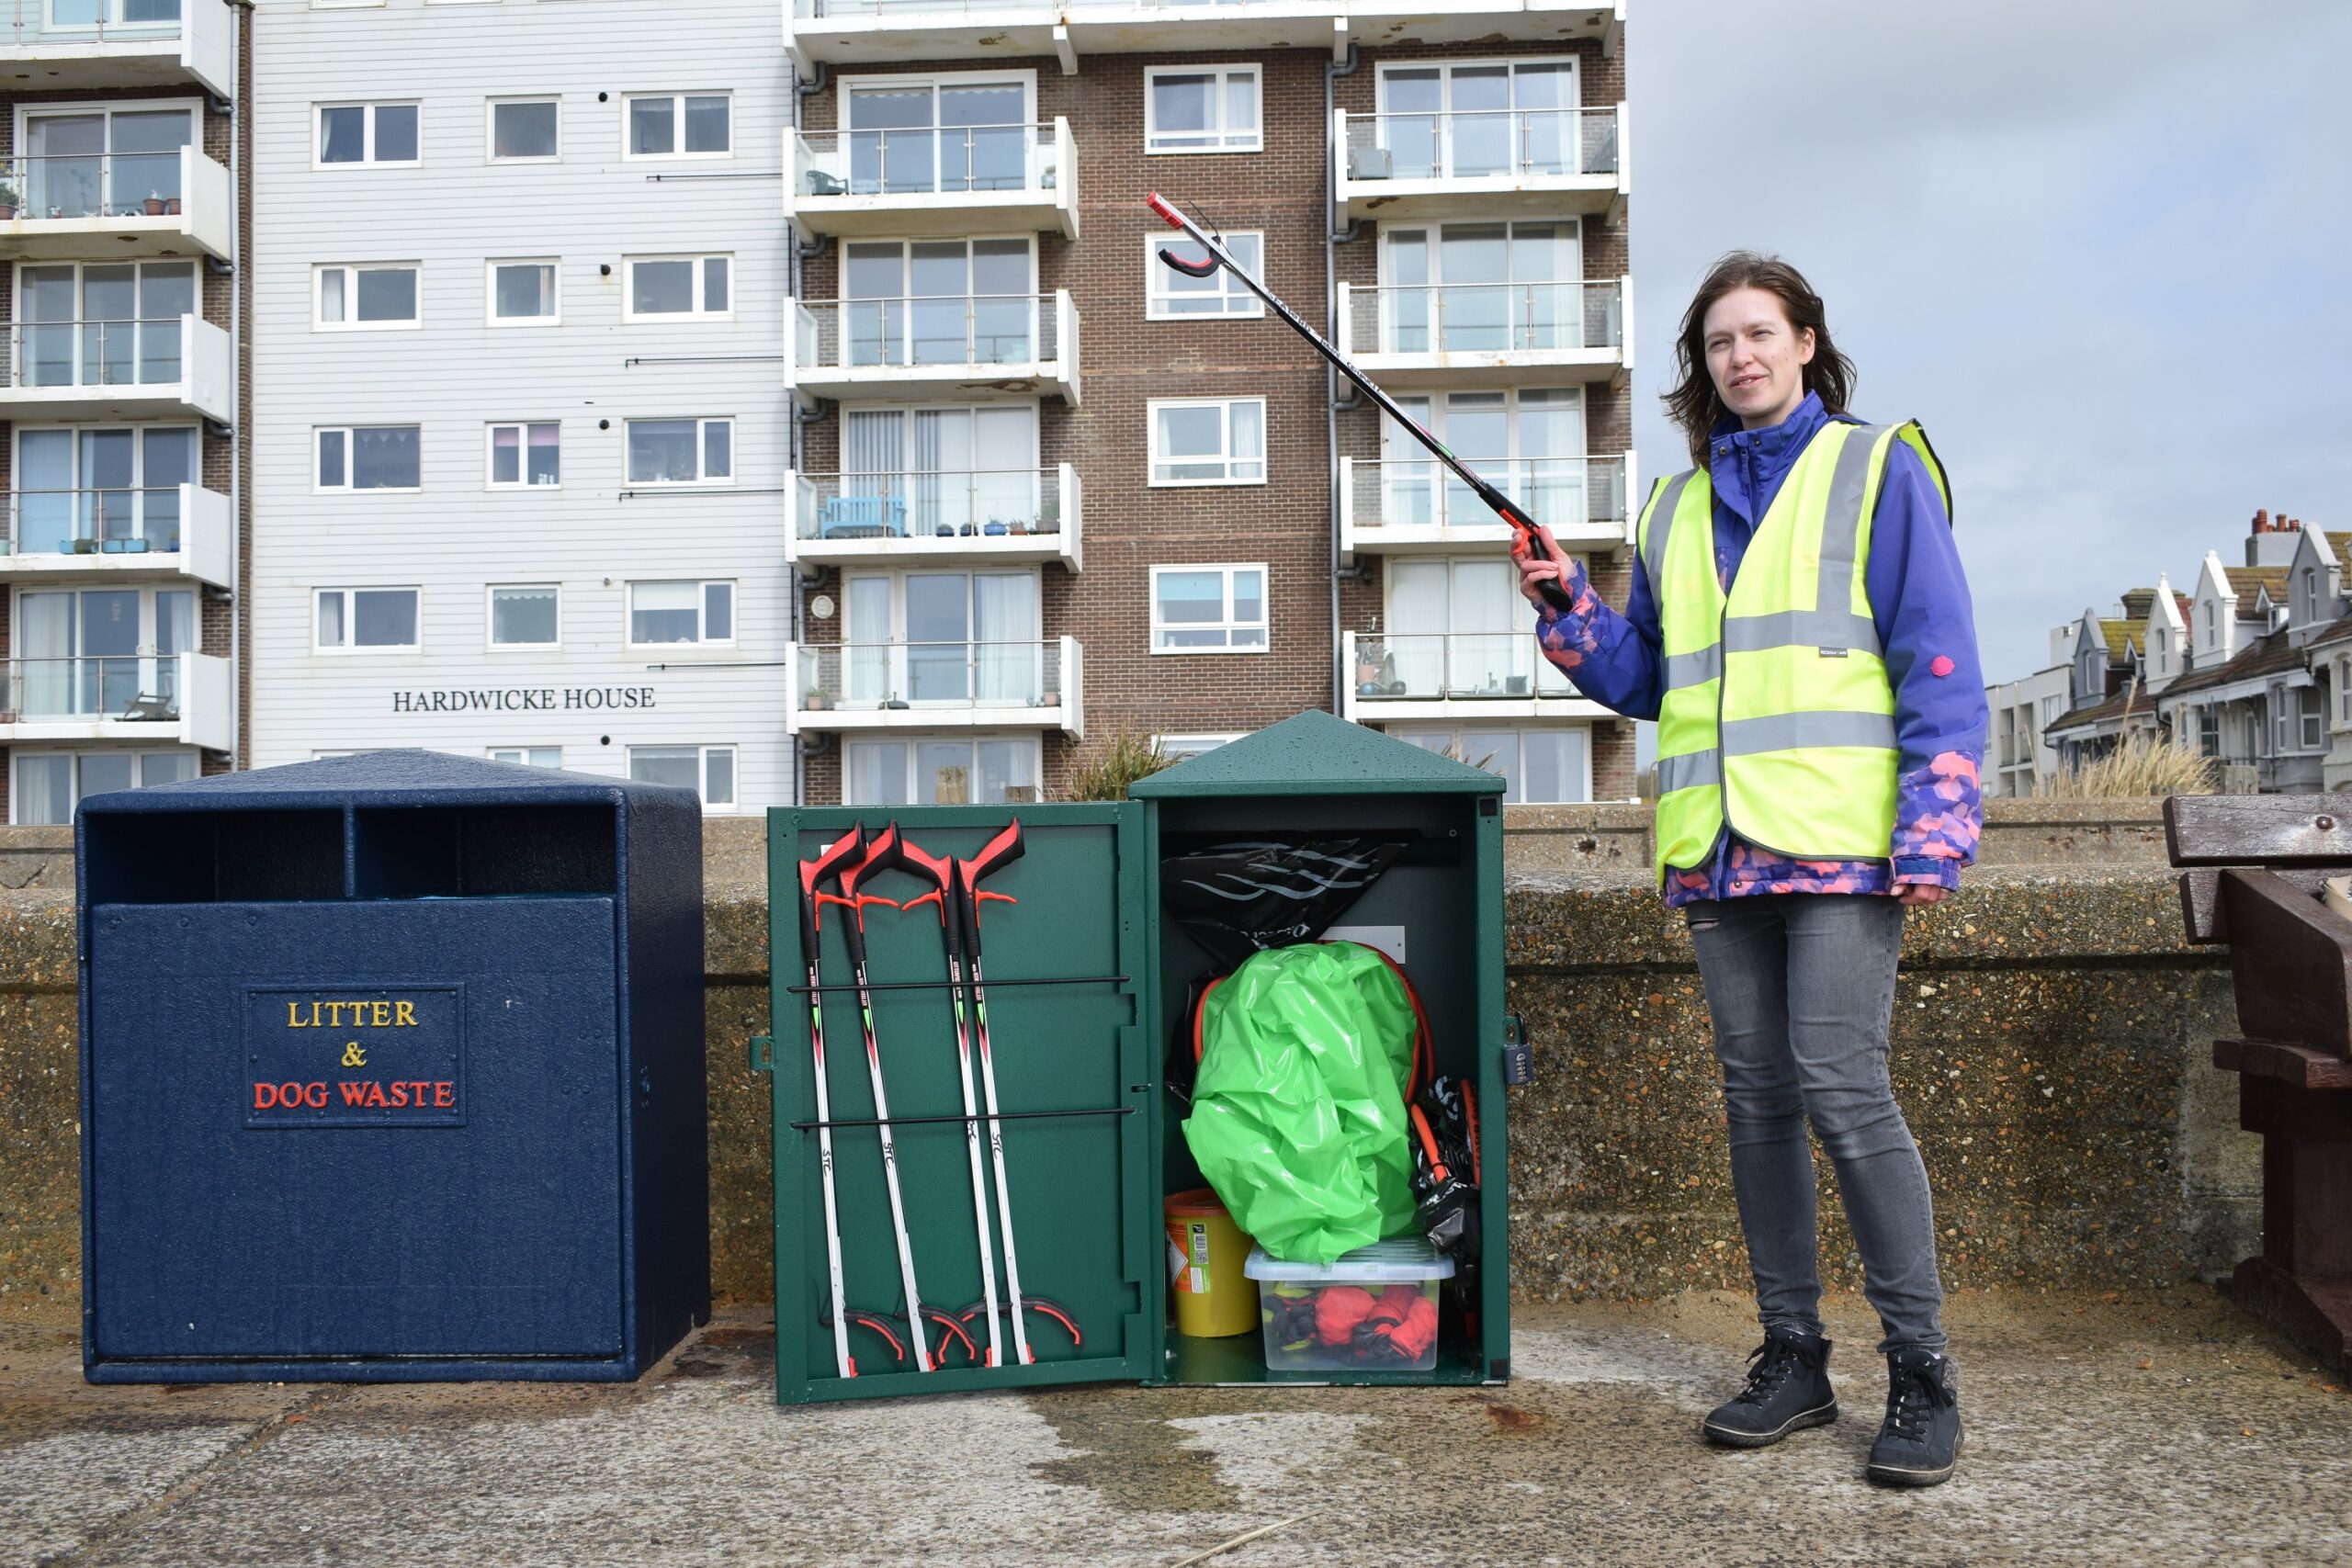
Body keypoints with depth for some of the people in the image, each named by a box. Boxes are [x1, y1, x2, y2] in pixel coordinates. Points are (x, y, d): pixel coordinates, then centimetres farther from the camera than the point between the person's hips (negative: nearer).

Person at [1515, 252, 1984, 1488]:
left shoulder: (1878, 469, 6)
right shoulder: (1676, 508, 19)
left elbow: (1940, 664, -1)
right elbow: (1647, 682, 22)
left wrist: (1934, 829, -11)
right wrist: (1565, 608, 6)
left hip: (1839, 841, -5)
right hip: (1718, 850, 5)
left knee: (1840, 1085, -12)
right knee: (1756, 1098, 8)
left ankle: (1920, 1366, 2)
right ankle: (1792, 1356, 18)